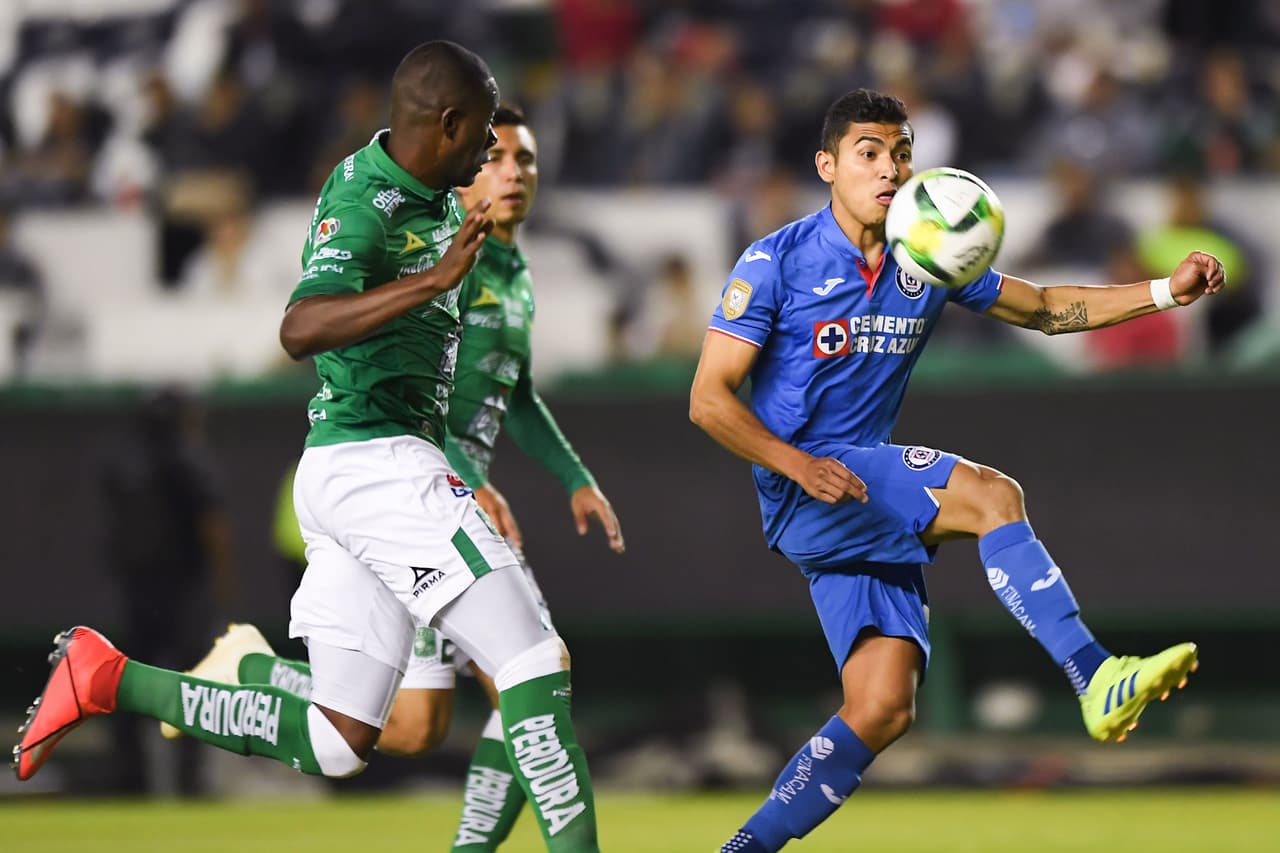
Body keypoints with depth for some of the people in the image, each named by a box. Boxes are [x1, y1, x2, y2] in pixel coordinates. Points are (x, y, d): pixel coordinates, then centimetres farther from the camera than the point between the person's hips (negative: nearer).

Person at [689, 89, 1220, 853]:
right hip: (802, 495, -7)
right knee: (992, 496, -26)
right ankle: (1097, 681, -29)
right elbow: (709, 399, -8)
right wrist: (799, 465, -24)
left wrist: (1168, 292, 7)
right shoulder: (777, 263, -7)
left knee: (883, 710, -7)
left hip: (877, 516, 7)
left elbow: (1043, 309, 19)